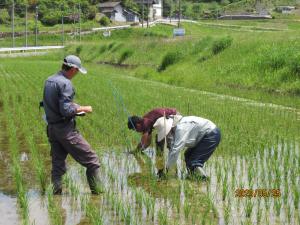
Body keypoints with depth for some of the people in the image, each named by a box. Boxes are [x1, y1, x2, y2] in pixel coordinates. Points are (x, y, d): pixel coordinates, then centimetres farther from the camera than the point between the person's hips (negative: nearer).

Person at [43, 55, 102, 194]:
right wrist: (83, 109, -9)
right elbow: (66, 110, -23)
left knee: (57, 165, 12)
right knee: (92, 160, -1)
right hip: (66, 129, -8)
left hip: (51, 128, 9)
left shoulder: (49, 81, 11)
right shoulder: (65, 84, -16)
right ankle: (97, 193, -1)